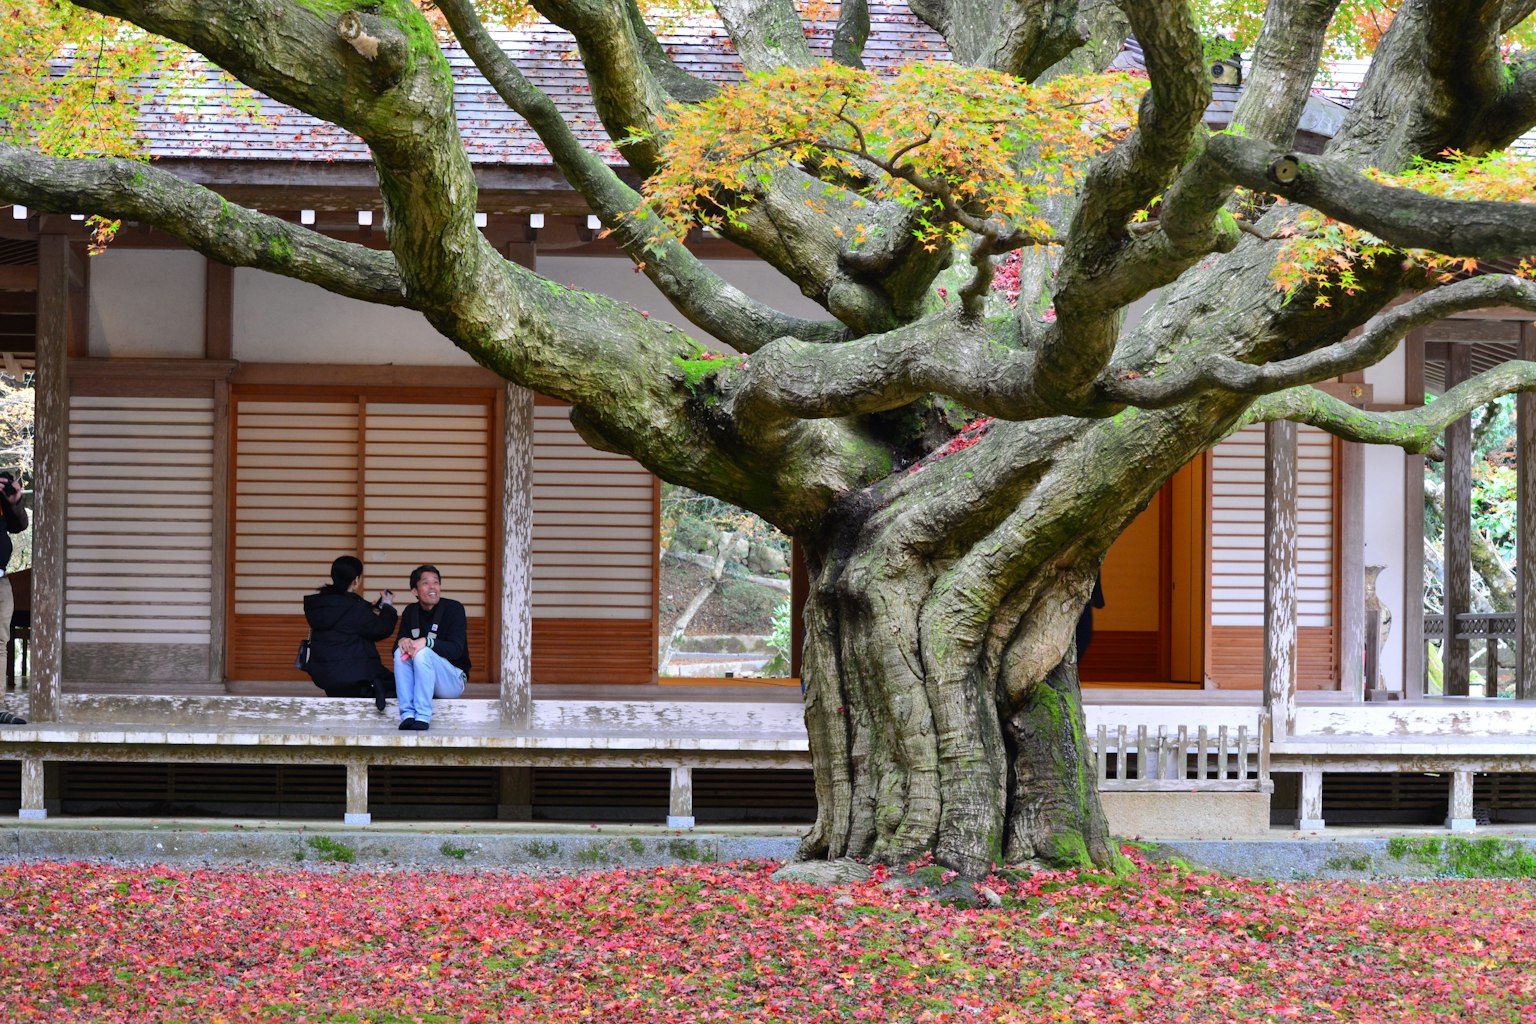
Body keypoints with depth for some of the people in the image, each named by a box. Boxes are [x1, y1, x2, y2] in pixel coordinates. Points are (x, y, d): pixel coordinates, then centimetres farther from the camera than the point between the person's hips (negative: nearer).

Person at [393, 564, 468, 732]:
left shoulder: (453, 609, -8)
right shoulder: (410, 612, 6)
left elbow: (456, 649, -18)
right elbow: (395, 648, 3)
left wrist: (427, 642, -33)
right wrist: (402, 641, -22)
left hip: (453, 679, -4)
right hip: (419, 681, 4)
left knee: (423, 653, -31)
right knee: (400, 652, -23)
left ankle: (423, 717, -35)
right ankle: (407, 715, -31)